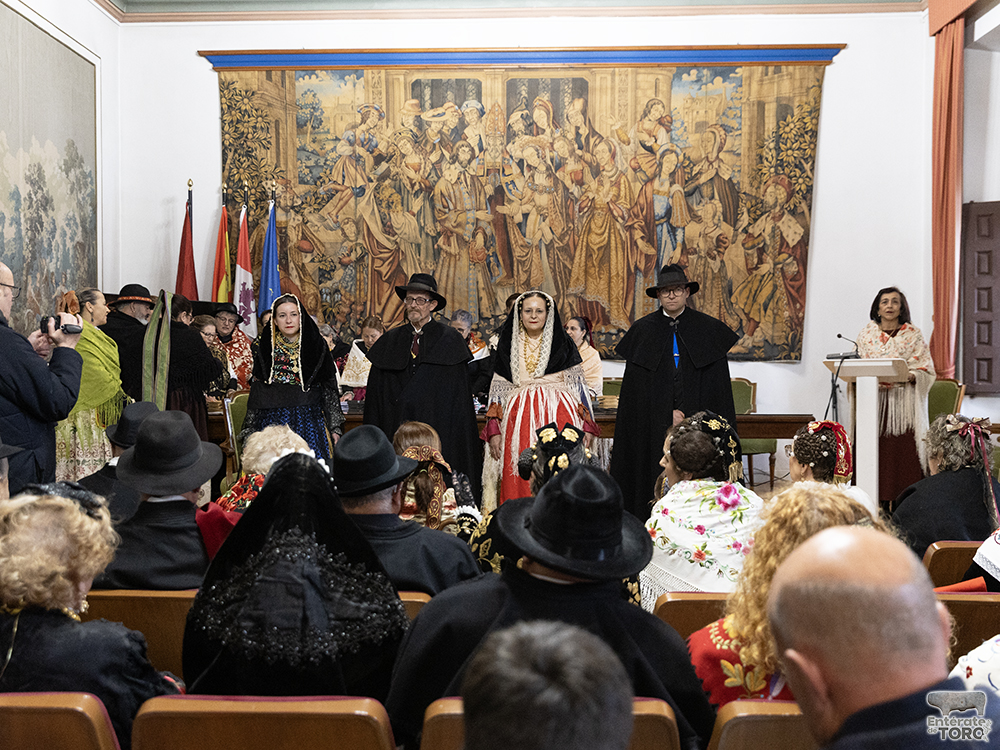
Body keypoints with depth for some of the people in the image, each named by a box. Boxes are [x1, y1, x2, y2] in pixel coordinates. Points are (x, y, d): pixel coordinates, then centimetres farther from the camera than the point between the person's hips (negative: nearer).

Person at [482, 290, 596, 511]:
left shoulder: (563, 344, 9)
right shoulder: (508, 346, 14)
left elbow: (579, 387, 7)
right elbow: (497, 391, 14)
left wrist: (586, 428, -3)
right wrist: (494, 430, 4)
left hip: (557, 418, -1)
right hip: (519, 420, 2)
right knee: (518, 483, -6)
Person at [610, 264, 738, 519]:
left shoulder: (708, 328, 5)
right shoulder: (642, 330, 6)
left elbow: (717, 383, 3)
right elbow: (636, 384, 2)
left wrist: (688, 415, -7)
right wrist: (667, 413, -7)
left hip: (698, 419, 0)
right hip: (654, 423, 0)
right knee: (657, 477, -3)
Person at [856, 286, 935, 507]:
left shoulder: (913, 335, 5)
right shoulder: (866, 334, 11)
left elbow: (927, 372, 1)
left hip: (903, 404, -2)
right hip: (873, 402, 2)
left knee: (903, 453, -8)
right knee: (875, 453, -3)